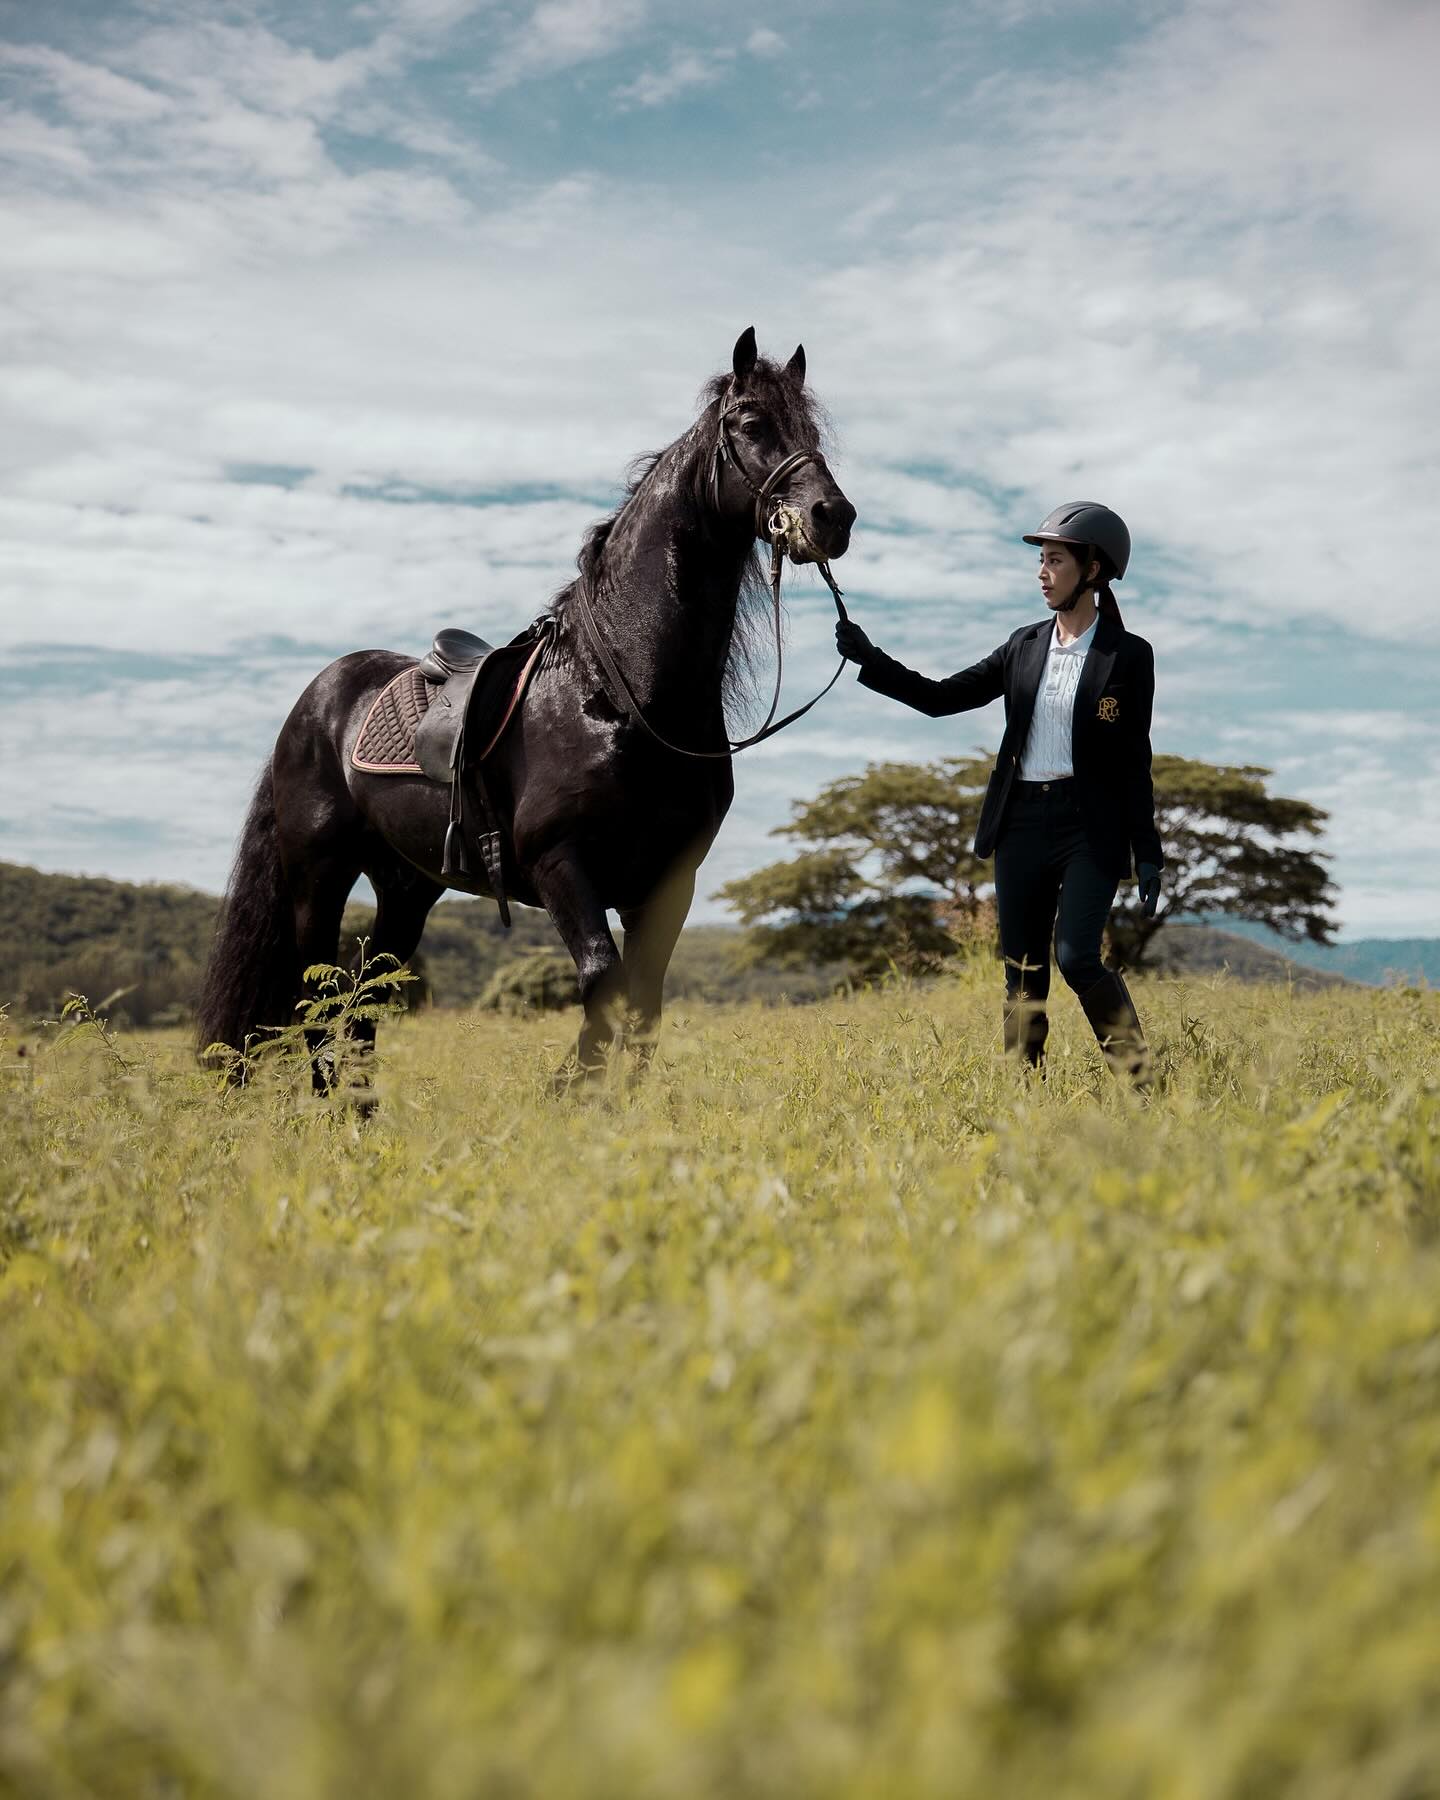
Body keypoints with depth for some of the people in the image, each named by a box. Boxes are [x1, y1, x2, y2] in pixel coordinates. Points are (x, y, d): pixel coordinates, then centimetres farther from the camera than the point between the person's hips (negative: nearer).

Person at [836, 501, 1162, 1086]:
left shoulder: (1128, 655, -3)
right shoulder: (1024, 645, 9)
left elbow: (1134, 762, -3)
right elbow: (941, 697, 7)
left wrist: (1148, 856, -5)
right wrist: (867, 657, -2)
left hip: (1090, 826, -5)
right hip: (1022, 822, 5)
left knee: (1076, 958, -14)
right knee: (1022, 970, 8)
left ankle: (1143, 1085, 1)